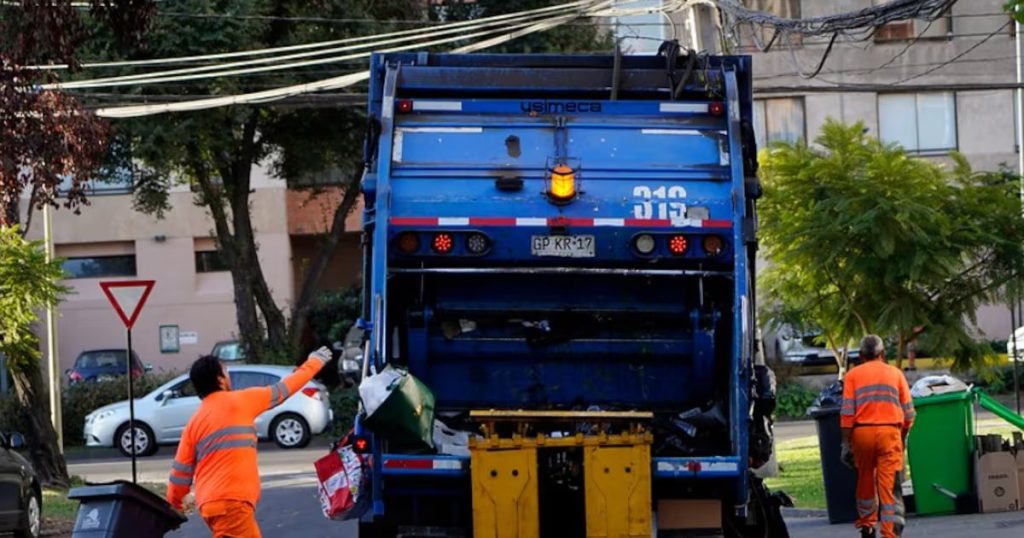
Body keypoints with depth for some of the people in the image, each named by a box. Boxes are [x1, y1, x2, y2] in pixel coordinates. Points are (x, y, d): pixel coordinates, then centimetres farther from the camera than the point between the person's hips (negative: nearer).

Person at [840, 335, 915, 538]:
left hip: (862, 432, 1)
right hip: (890, 431, -1)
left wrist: (846, 443, 1)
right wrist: (903, 438, 22)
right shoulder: (895, 373, 10)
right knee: (890, 485, -5)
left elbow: (847, 412, -1)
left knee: (865, 481, 19)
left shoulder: (853, 375, 8)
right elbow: (908, 412, 8)